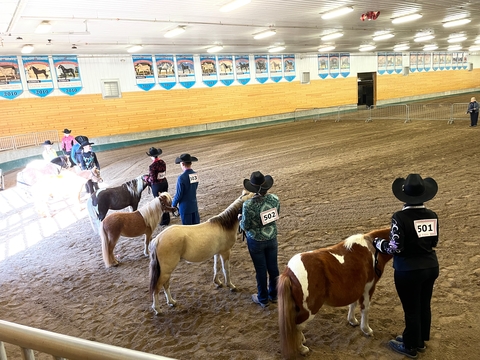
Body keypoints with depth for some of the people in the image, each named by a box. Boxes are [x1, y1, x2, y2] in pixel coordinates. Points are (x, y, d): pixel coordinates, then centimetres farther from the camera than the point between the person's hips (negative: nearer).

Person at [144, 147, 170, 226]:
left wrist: (145, 178, -2)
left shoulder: (152, 166, -24)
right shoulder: (163, 162, -3)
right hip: (165, 182, 7)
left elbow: (152, 179, -22)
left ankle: (164, 220, 21)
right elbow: (164, 174, 5)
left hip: (157, 185, -7)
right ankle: (166, 218, 35)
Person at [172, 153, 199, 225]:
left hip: (185, 207, -6)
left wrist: (174, 204, 0)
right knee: (196, 225, 16)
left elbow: (178, 194, -16)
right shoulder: (196, 175, -3)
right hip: (194, 205, 6)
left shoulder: (182, 178, -23)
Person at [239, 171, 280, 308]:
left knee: (261, 270, 13)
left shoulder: (248, 205, -27)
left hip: (256, 241, -4)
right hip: (272, 239, 4)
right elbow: (276, 216, 2)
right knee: (273, 267, 20)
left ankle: (263, 299, 30)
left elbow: (245, 226, -16)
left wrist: (240, 218, 5)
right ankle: (274, 295, 39)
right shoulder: (275, 199, -14)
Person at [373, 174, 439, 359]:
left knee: (411, 309, 10)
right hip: (431, 267, 6)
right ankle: (420, 341, 42)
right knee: (424, 305, 22)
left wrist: (377, 242, -6)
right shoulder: (432, 216, -2)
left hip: (409, 271, -6)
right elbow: (433, 242, 9)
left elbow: (395, 248, -23)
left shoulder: (400, 217, -22)